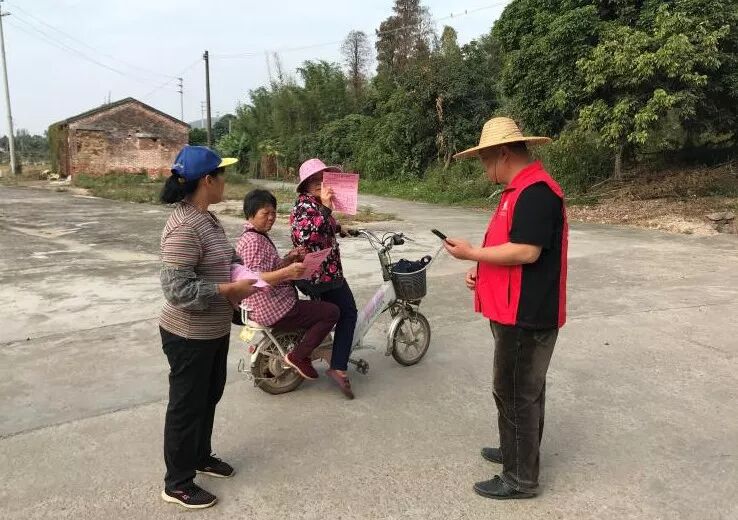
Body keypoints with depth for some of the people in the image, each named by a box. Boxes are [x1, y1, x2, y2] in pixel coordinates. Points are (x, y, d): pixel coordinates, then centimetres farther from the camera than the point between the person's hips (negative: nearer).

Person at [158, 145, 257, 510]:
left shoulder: (206, 218, 5)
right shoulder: (184, 228, -26)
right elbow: (177, 288, -29)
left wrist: (241, 275, 0)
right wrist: (229, 290, -24)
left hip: (214, 331, 10)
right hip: (190, 336, -9)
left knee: (209, 397, 24)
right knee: (187, 406, 7)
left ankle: (200, 456, 45)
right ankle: (177, 484, 26)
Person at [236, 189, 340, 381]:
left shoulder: (259, 236, 14)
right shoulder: (253, 241, -19)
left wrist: (289, 258, 0)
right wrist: (287, 272, -40)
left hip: (266, 306, 11)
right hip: (273, 311, -11)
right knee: (331, 312, -9)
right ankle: (298, 356, -4)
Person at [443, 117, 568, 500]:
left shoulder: (536, 191, -20)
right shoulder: (520, 189, 14)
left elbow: (526, 252, -27)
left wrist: (471, 253, -16)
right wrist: (481, 270, 6)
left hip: (525, 315, -10)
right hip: (517, 311, 10)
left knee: (516, 394, 1)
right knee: (521, 390, 22)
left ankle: (521, 479, 15)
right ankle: (518, 450, 39)